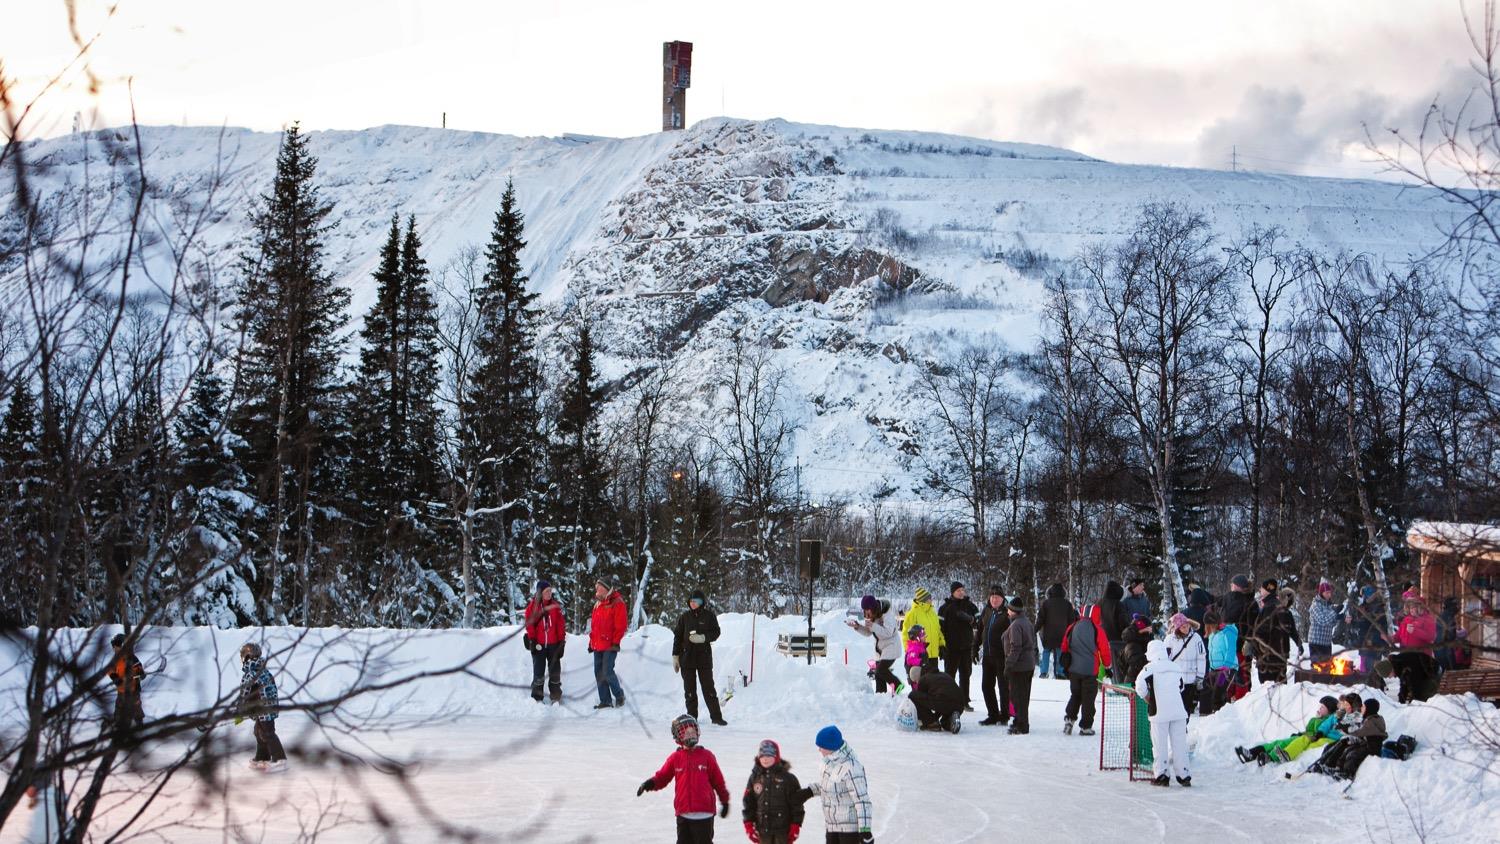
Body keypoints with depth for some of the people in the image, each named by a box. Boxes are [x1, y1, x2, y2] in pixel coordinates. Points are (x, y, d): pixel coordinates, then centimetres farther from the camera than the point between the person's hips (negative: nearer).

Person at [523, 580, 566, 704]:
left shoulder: (555, 605, 6)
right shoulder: (532, 605, 0)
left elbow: (560, 625, 5)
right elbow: (530, 624, -1)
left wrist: (562, 641, 1)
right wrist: (532, 640, -7)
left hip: (553, 644, 2)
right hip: (538, 645, -2)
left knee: (555, 672, 4)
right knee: (538, 672, 1)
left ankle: (556, 697, 12)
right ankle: (536, 698, 10)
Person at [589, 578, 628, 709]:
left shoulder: (617, 603, -8)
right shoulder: (598, 604, 17)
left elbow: (620, 625, -12)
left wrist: (615, 642, -16)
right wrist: (592, 642, 18)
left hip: (609, 646, -8)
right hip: (598, 645, 8)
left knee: (607, 672, -12)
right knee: (599, 673, 7)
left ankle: (619, 695, 9)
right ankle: (605, 701, 12)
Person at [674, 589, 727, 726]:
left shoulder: (709, 616, 1)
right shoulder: (684, 617, 6)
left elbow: (716, 633, 1)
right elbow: (677, 637, 8)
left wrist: (703, 638, -17)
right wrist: (675, 656, 5)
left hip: (704, 656, -2)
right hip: (687, 657, 2)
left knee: (709, 688, -1)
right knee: (689, 689, 4)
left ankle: (716, 717, 3)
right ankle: (691, 717, 10)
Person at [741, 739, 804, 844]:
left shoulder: (788, 778, -6)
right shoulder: (755, 778, 3)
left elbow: (797, 803, -4)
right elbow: (748, 803, 7)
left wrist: (795, 826, -7)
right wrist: (749, 825, 1)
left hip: (783, 829, -3)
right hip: (763, 829, 3)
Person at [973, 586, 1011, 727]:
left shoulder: (1007, 614, -10)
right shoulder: (986, 612, 8)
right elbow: (979, 631, 17)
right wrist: (975, 648, 14)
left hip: (1002, 656, -7)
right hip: (987, 655, 7)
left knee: (1003, 686, 2)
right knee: (986, 686, 9)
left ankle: (1004, 715, 11)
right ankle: (993, 715, 19)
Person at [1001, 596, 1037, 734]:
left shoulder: (1015, 625, -18)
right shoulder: (1027, 622, 11)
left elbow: (1015, 647, -23)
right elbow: (1034, 643, 17)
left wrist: (1009, 665, -20)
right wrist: (1033, 658, 22)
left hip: (1019, 666, -9)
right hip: (1029, 664, 9)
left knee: (1017, 696, -3)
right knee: (1024, 695, 17)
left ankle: (1022, 725, -2)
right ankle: (1020, 722, 26)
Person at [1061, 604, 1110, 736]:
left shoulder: (1072, 628, 3)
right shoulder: (1097, 630, -10)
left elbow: (1064, 647, 10)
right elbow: (1104, 649, -5)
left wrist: (1066, 666, 21)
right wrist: (1107, 665, 11)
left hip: (1073, 669, 4)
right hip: (1090, 670, -4)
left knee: (1075, 695, 20)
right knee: (1088, 699, 5)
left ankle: (1069, 718, 7)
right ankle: (1085, 727, 7)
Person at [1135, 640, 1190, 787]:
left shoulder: (1150, 667, -5)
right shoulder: (1176, 667, 13)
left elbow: (1140, 685, -16)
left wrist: (1148, 699, -1)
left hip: (1159, 713, -4)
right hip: (1179, 711, 4)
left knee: (1160, 745, 2)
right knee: (1179, 744, 8)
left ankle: (1161, 776, 1)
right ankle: (1183, 776, 10)